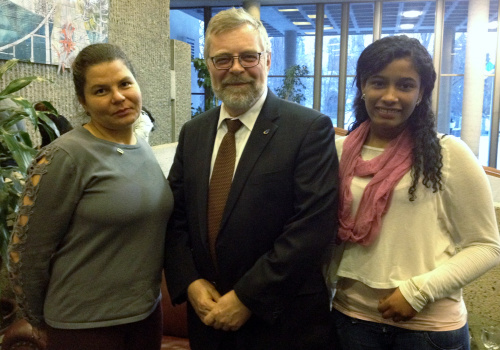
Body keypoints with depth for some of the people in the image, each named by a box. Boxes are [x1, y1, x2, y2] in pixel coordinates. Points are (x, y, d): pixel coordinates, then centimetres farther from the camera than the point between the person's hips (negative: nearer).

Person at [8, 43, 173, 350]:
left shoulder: (145, 150, 3)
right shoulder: (64, 157, -17)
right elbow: (25, 252, -12)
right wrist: (42, 322, 0)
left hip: (148, 312, 6)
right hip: (85, 325, -6)